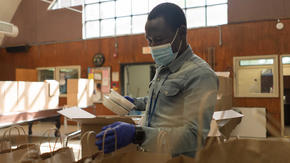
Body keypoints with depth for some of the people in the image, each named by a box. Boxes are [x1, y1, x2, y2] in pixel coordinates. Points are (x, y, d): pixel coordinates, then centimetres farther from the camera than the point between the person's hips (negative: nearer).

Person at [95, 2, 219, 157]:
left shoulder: (200, 75, -17)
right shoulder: (163, 68, 12)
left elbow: (195, 135, -24)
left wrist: (138, 135, -33)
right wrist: (136, 102, 22)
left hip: (177, 158, -7)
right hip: (150, 154, 7)